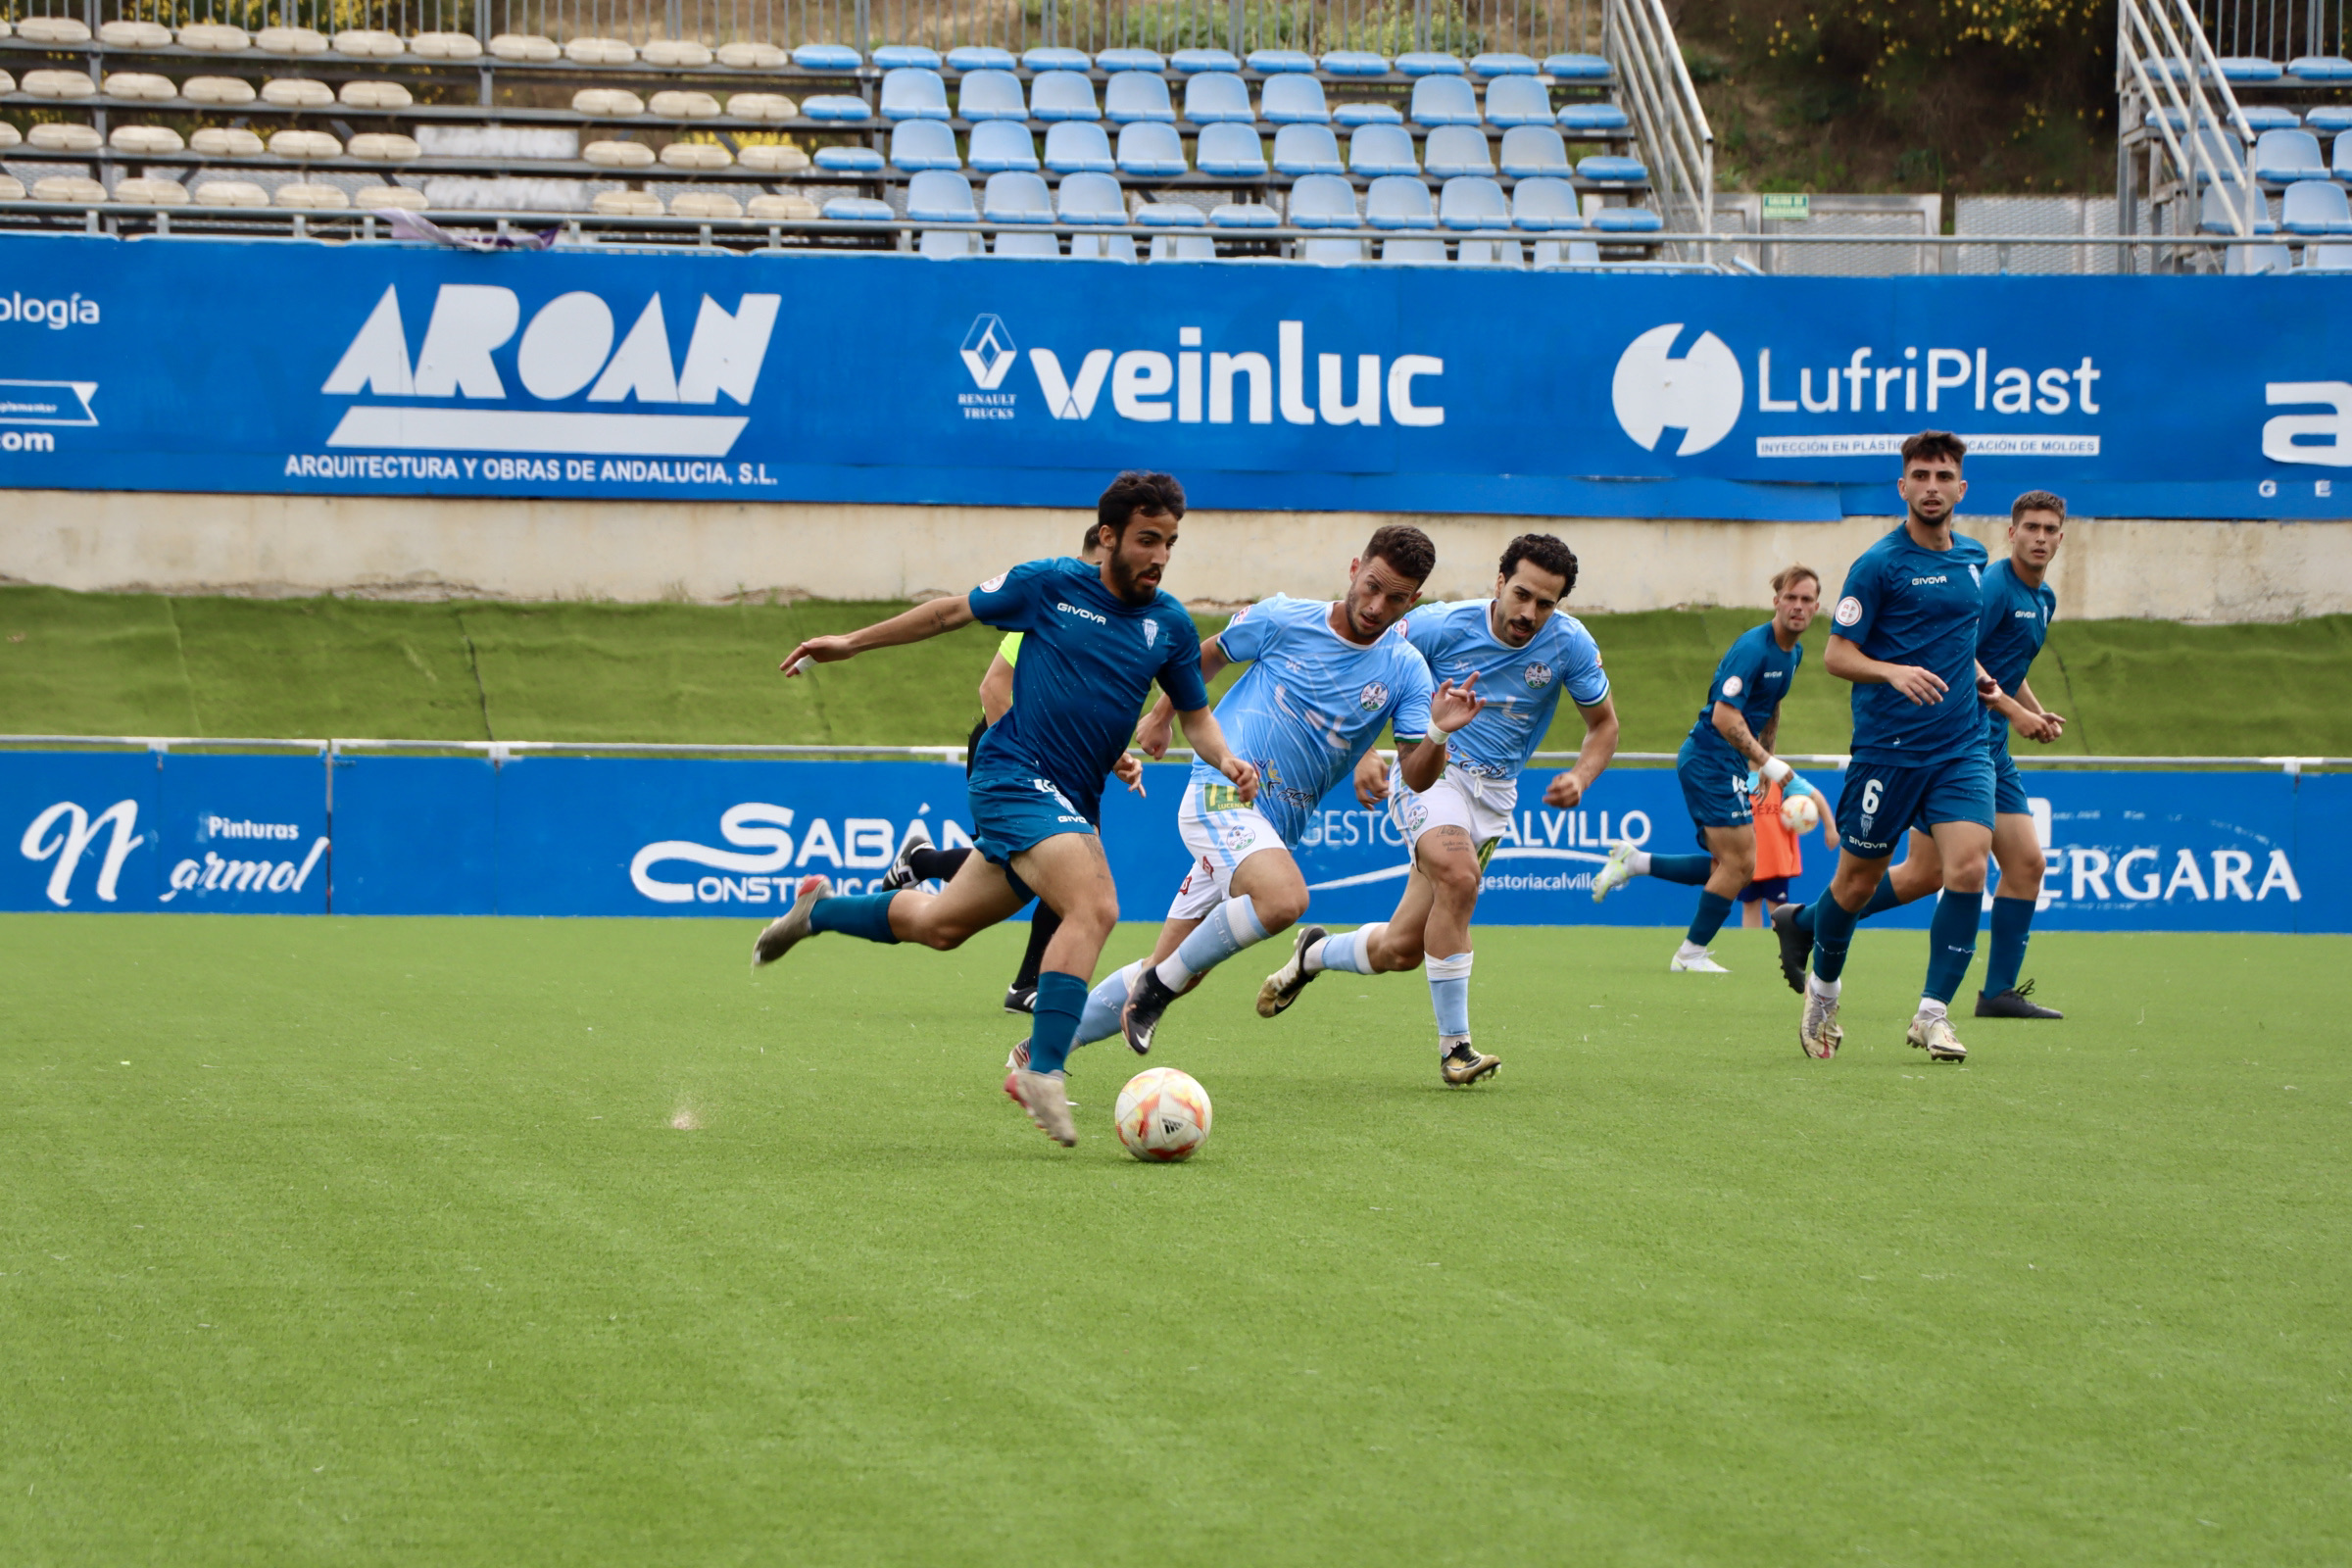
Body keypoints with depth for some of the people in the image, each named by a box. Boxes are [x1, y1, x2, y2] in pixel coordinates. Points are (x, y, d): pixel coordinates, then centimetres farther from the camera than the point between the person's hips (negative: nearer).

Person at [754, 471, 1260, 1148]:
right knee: (1094, 907, -28)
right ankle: (1043, 1073, -28)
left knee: (939, 925, 17)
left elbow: (1195, 713, 18)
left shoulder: (1170, 626, 6)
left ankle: (820, 910, 43)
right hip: (1016, 777, -6)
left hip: (1072, 801, 6)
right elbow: (954, 611, 8)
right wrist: (854, 642, 13)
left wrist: (1226, 761, -4)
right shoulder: (1049, 585, -6)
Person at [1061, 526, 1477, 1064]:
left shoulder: (1403, 670, 2)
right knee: (1284, 898, -34)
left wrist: (1438, 733, -24)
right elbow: (1206, 657, 14)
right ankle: (1158, 983, -16)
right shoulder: (1283, 620, -5)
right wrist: (1161, 715, 23)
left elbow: (1417, 777, -4)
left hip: (1277, 829, 5)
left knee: (1171, 973, 6)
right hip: (1221, 792, -5)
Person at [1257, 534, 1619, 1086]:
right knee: (1459, 874, -35)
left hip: (1493, 793, 3)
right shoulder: (1442, 626, -14)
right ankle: (1455, 1046, -25)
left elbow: (1603, 724, 7)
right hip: (1429, 769, -3)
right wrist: (1364, 754, -15)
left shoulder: (1570, 644, -8)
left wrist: (1581, 777, -14)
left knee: (1401, 948, -3)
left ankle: (1314, 954, 33)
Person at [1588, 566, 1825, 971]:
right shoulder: (1752, 648, -19)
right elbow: (1725, 717, -26)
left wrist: (1764, 764, 26)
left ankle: (1634, 862, 15)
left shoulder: (1793, 652, 11)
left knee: (1730, 868, 10)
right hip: (1711, 759, -10)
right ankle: (1691, 954, 3)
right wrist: (1768, 763, -26)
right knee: (1739, 864, -9)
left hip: (1729, 767, 10)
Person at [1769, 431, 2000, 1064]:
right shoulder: (1878, 565, -8)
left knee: (1968, 869, -14)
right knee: (1857, 881, 7)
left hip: (1959, 750, 4)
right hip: (1887, 747, -4)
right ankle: (1823, 988, 34)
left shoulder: (1971, 558, 12)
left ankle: (1932, 1014, -7)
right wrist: (1894, 672, -25)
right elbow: (1836, 655, -10)